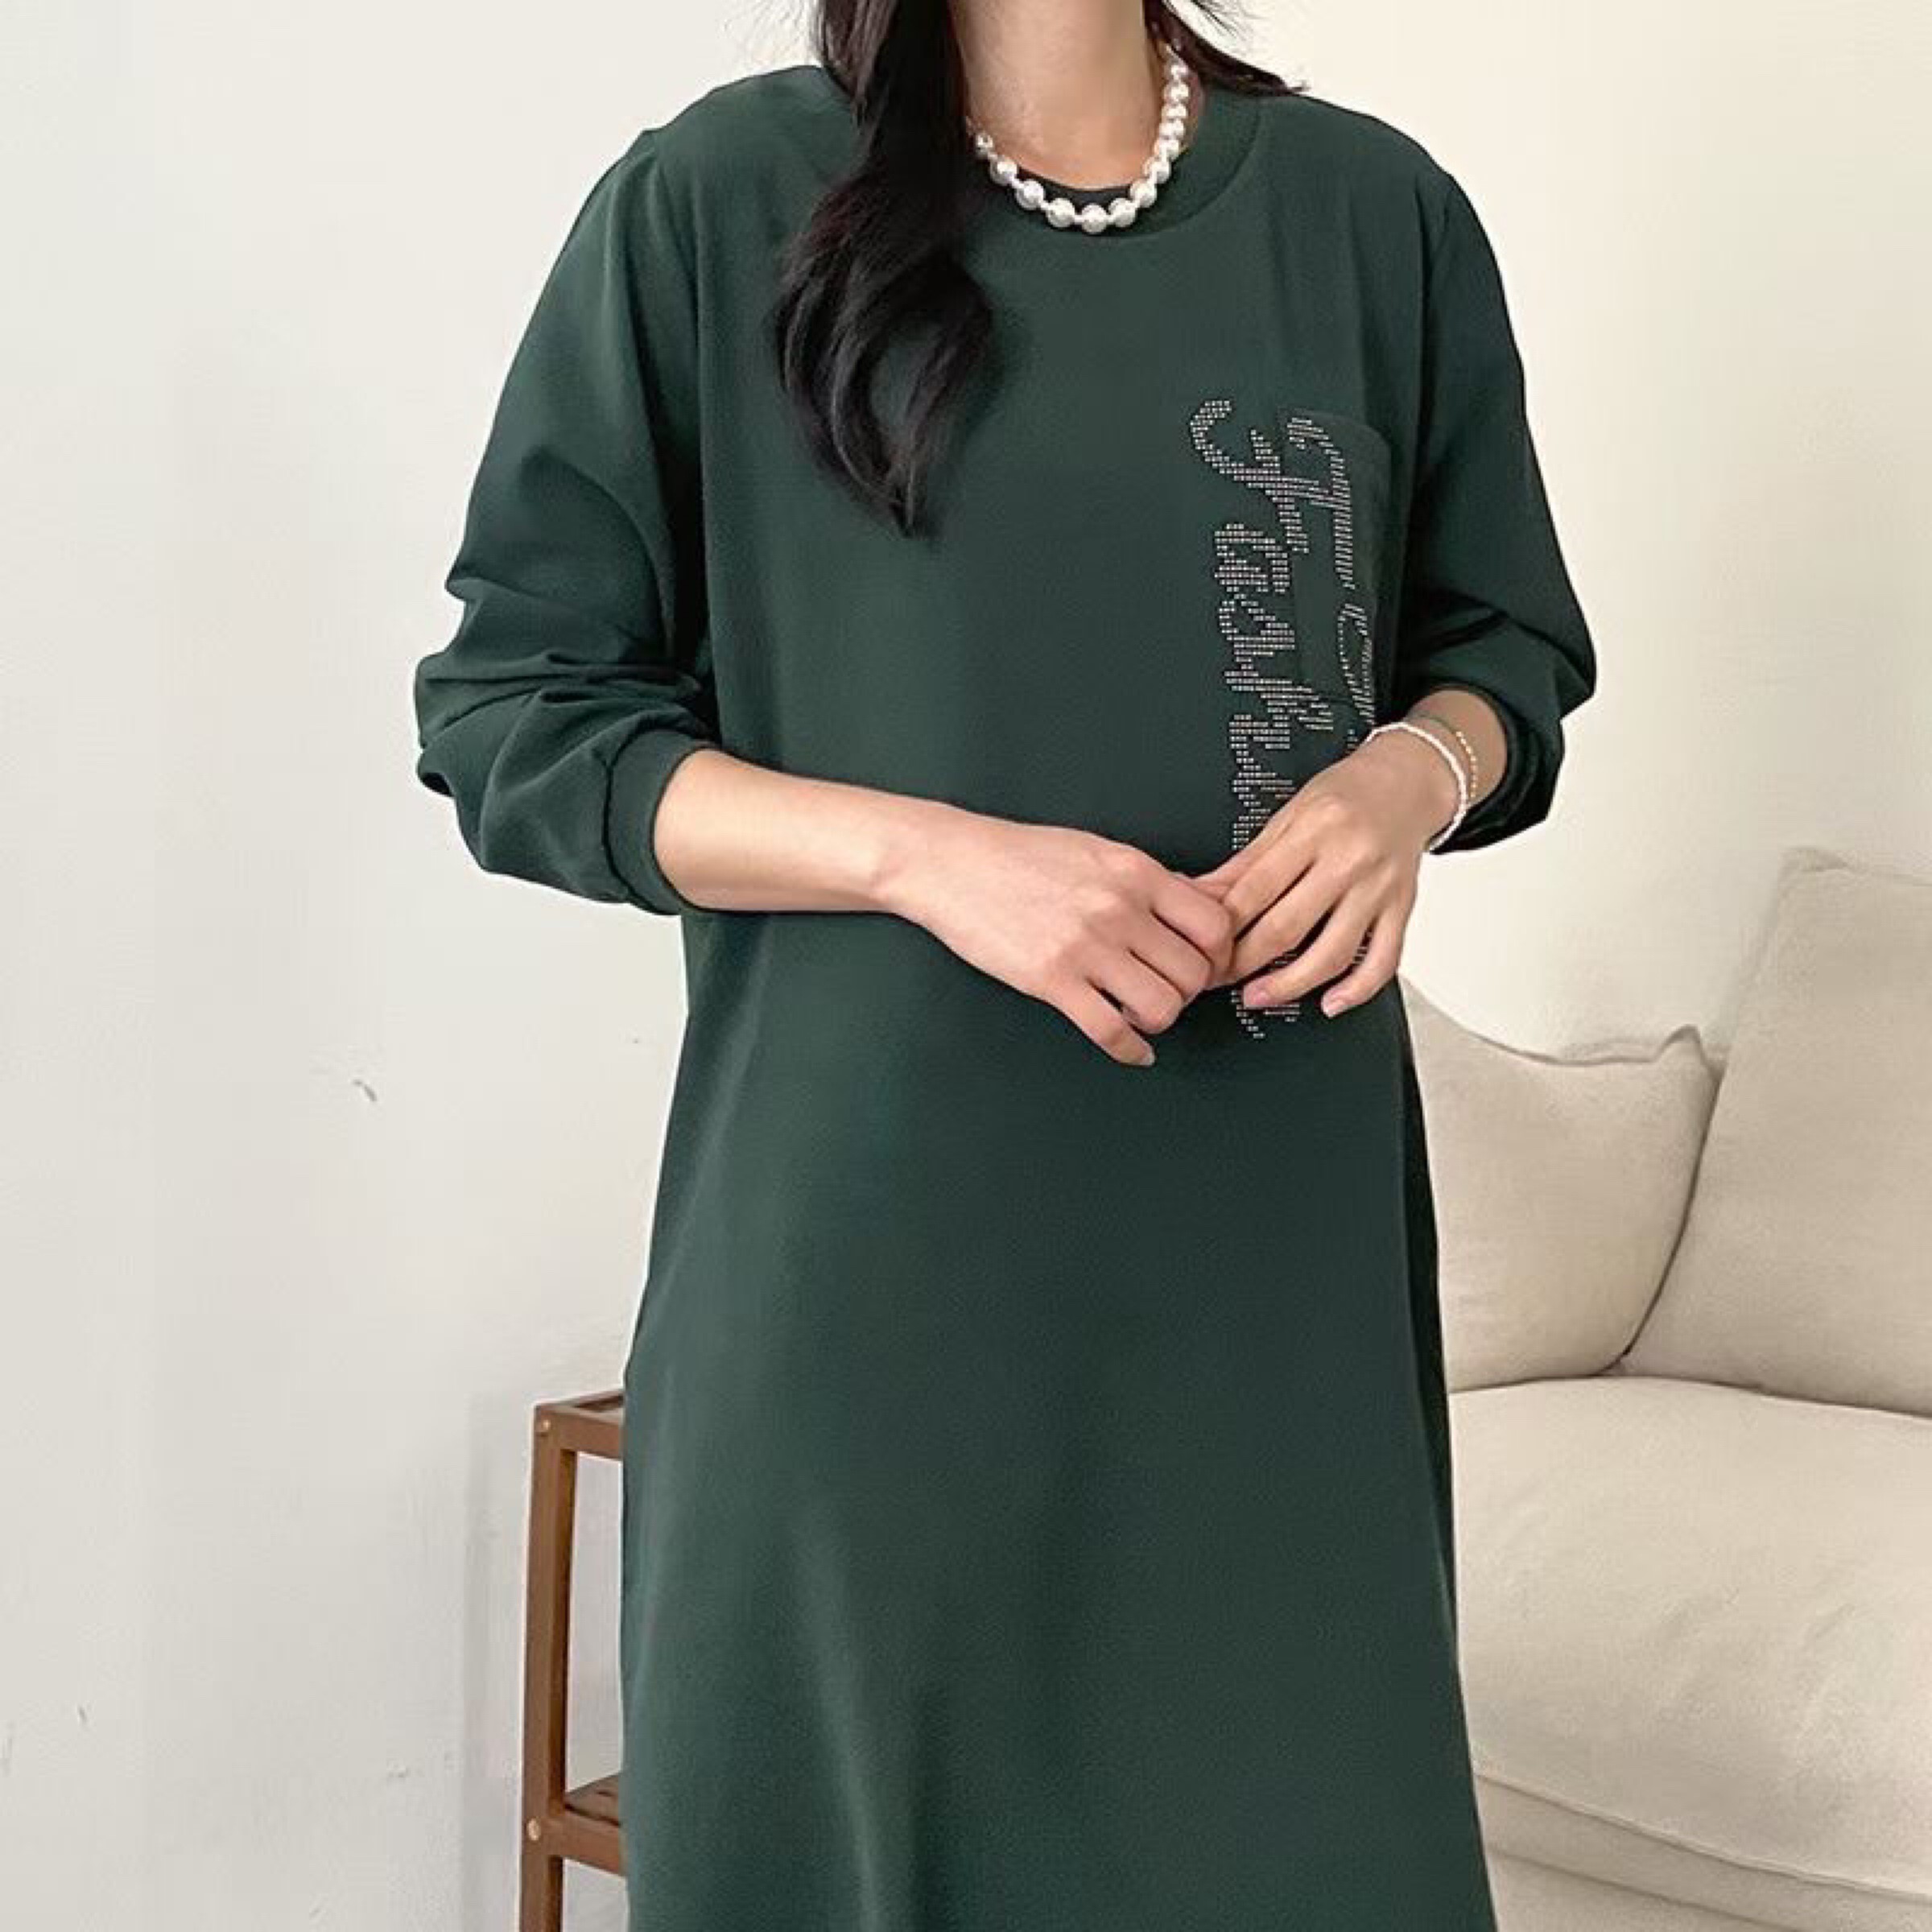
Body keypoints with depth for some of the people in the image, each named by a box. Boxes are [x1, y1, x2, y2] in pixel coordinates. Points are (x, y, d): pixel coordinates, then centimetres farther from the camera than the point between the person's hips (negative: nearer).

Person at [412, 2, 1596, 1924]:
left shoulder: (1375, 209, 7)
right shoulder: (711, 203, -2)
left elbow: (1513, 645, 17)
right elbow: (508, 718, -2)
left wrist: (1411, 773, -7)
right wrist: (929, 852, -16)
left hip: (1277, 1237, 3)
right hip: (868, 1242, -2)